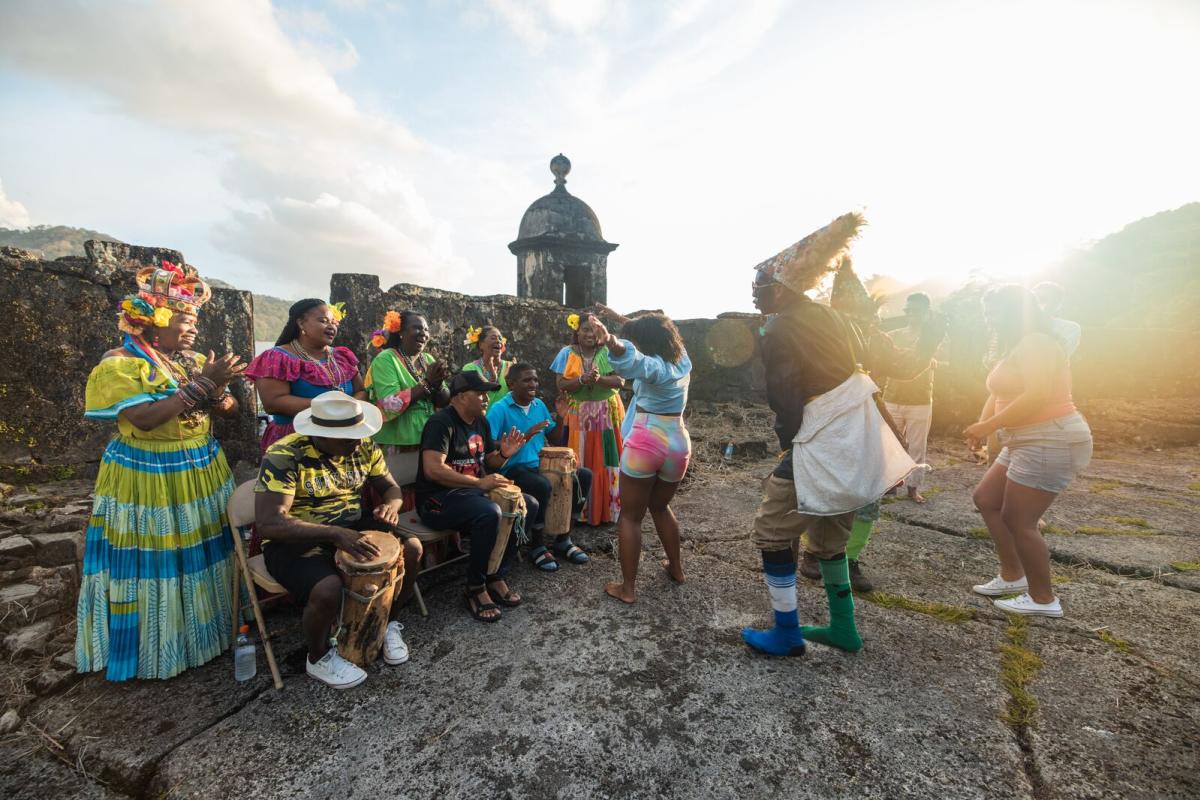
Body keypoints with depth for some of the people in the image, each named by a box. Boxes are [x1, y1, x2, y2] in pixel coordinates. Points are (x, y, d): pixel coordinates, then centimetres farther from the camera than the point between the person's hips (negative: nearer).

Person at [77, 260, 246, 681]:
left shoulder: (196, 361, 6)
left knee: (204, 556, 14)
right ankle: (151, 648, 25)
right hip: (147, 481, -5)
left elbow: (231, 411, 6)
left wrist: (216, 389, -16)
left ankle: (204, 629, 33)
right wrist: (200, 385, -26)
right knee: (152, 565, 6)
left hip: (203, 475, 6)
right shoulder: (120, 365, -11)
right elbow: (143, 420, -24)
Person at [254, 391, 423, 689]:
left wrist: (391, 505, -21)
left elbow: (390, 487, 5)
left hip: (350, 526, 5)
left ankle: (389, 623, 13)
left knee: (412, 548, -14)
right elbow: (268, 523, -29)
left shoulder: (364, 446, -5)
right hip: (295, 540, -5)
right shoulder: (284, 456, -23)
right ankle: (319, 658, 3)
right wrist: (335, 534, -40)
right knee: (328, 589, -32)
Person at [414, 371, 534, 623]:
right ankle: (475, 589, -14)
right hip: (438, 498, -8)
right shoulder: (442, 422, -16)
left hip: (472, 491, 9)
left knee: (529, 505, -6)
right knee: (490, 513, -35)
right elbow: (433, 470, -27)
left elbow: (487, 463, 20)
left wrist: (503, 454, -3)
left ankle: (497, 576, 2)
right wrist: (479, 483, -28)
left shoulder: (481, 422, 11)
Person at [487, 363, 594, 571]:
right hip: (512, 469, -7)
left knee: (583, 475, -6)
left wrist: (559, 419, -1)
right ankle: (537, 546, -10)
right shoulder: (499, 409, -11)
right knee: (542, 485, -36)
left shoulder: (539, 405, 9)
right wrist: (523, 438, -29)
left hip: (539, 465, 7)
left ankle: (563, 538, 6)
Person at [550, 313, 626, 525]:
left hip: (606, 415, 0)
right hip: (577, 415, 0)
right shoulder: (567, 353, 2)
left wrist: (599, 378, -23)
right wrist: (582, 380, -22)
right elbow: (561, 385, -5)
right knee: (578, 464, 1)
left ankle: (606, 510, 15)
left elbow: (620, 381, -6)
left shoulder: (608, 352, 1)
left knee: (605, 463, 3)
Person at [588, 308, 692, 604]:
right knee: (660, 507, 28)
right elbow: (654, 334, 25)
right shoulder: (682, 361, 10)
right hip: (678, 445, 7)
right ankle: (676, 567, 38)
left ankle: (627, 587, 11)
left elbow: (631, 356, -38)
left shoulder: (654, 367, -13)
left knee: (630, 516, 6)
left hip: (645, 445, -7)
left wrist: (611, 340, -57)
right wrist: (619, 318, 30)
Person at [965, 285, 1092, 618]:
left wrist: (988, 426, -23)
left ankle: (1044, 600, 12)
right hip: (1027, 442, 11)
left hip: (1051, 441, -11)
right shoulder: (1017, 347, 17)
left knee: (1018, 520, -4)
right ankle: (1013, 575, 23)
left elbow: (1038, 396, -28)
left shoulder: (1036, 343, -15)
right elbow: (999, 394, 11)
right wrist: (982, 426, -5)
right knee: (985, 499, 14)